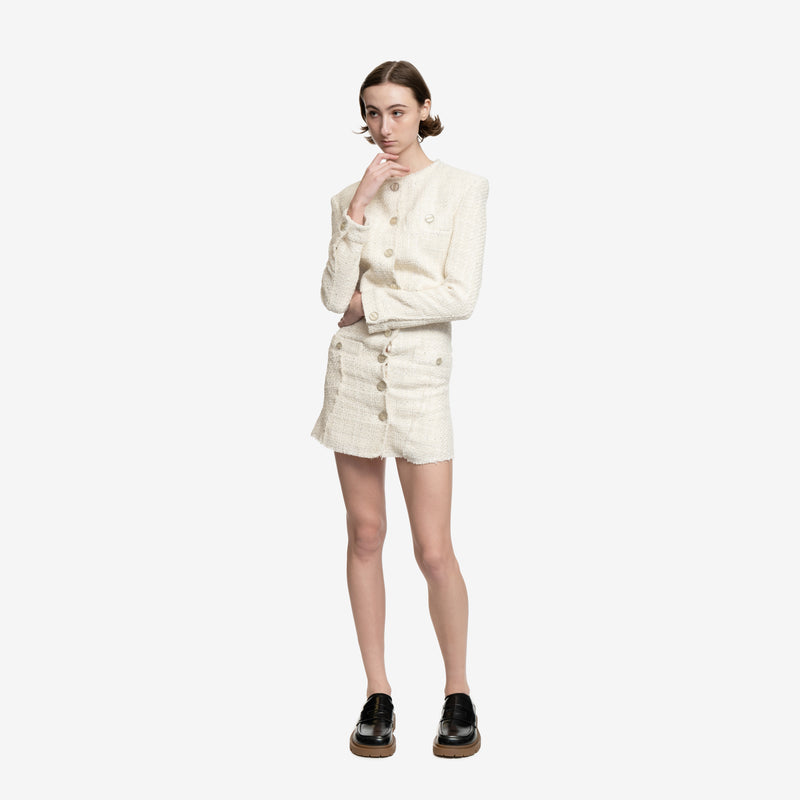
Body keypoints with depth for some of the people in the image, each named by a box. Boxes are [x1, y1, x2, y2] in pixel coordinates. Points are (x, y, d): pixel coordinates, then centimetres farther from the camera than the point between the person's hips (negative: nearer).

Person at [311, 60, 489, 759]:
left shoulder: (462, 189, -1)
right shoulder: (351, 197, 8)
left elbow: (461, 295, -12)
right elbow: (334, 296, -6)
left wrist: (370, 304, -7)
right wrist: (360, 206, -12)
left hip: (423, 374, -3)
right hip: (356, 372, 3)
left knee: (434, 550, -2)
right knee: (365, 536, 7)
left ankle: (459, 692, 18)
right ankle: (378, 693, 19)